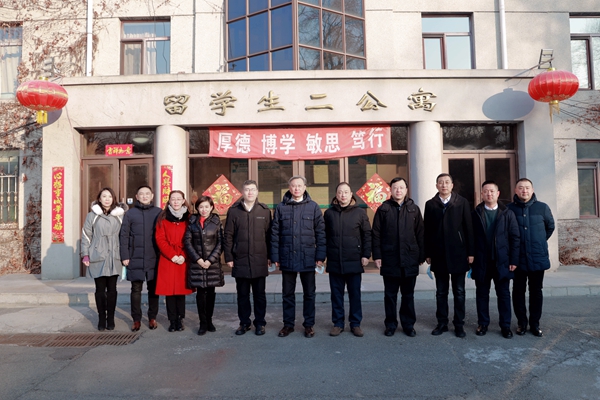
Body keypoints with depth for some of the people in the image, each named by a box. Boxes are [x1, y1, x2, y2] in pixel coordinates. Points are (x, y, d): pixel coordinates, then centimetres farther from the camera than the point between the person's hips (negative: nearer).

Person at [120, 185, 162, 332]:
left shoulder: (159, 213, 4)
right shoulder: (130, 214, 5)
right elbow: (124, 236, 3)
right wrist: (125, 256, -2)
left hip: (154, 258, 0)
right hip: (135, 258, 0)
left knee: (153, 289, 8)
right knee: (136, 289, 5)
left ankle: (152, 318, 20)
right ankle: (136, 319, 16)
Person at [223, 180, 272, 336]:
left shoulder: (265, 211, 1)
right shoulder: (233, 211, 1)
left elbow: (269, 235, 2)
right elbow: (228, 235, 1)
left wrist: (270, 256, -1)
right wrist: (228, 257, -2)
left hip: (260, 261, 0)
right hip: (240, 260, 0)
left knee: (259, 294, 10)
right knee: (242, 294, 12)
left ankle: (260, 323, 23)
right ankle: (244, 322, 26)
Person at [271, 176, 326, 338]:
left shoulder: (313, 207, 0)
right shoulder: (281, 207, 2)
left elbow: (320, 232, 0)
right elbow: (275, 233, 2)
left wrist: (320, 256, -5)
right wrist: (275, 256, -2)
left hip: (308, 258, -1)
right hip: (287, 258, 1)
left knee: (309, 293, 10)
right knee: (287, 293, 12)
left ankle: (309, 324, 24)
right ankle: (288, 324, 26)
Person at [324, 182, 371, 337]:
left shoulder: (360, 212, 1)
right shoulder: (329, 213, 5)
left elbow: (367, 235, 2)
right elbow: (324, 236, 7)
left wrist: (366, 255, -4)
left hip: (354, 261, -1)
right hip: (334, 262, 1)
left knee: (355, 294, 8)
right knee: (336, 294, 10)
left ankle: (355, 323, 22)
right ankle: (338, 323, 22)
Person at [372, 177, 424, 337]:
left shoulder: (414, 209, 6)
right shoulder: (383, 209, 2)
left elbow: (420, 234, 5)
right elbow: (376, 234, 0)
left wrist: (421, 256, 1)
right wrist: (377, 255, -6)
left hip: (410, 260, 1)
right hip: (389, 259, -1)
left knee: (408, 294, 11)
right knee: (390, 295, 9)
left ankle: (408, 324, 24)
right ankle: (390, 324, 21)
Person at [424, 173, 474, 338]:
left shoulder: (462, 202, 1)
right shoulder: (430, 204, 4)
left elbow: (468, 228, -1)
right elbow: (427, 231, 3)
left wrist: (470, 252, -5)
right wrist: (427, 253, 0)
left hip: (458, 253, -1)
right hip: (439, 255, 1)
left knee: (459, 292, 7)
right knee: (441, 292, 9)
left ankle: (459, 324, 18)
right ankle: (442, 323, 19)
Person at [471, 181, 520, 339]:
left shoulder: (507, 213, 3)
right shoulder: (475, 214, 1)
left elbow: (515, 238, 1)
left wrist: (514, 260, -5)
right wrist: (471, 258, -5)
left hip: (502, 262, 0)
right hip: (481, 262, 0)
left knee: (504, 295, 7)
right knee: (482, 294, 9)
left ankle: (505, 325, 19)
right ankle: (483, 324, 21)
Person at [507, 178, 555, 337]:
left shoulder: (542, 207, -2)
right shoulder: (509, 209, -7)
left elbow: (550, 226, 15)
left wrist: (540, 242, 13)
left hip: (538, 258, 1)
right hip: (518, 258, -1)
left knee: (536, 291, 10)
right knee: (518, 291, 7)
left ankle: (535, 323, 22)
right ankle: (521, 322, 20)